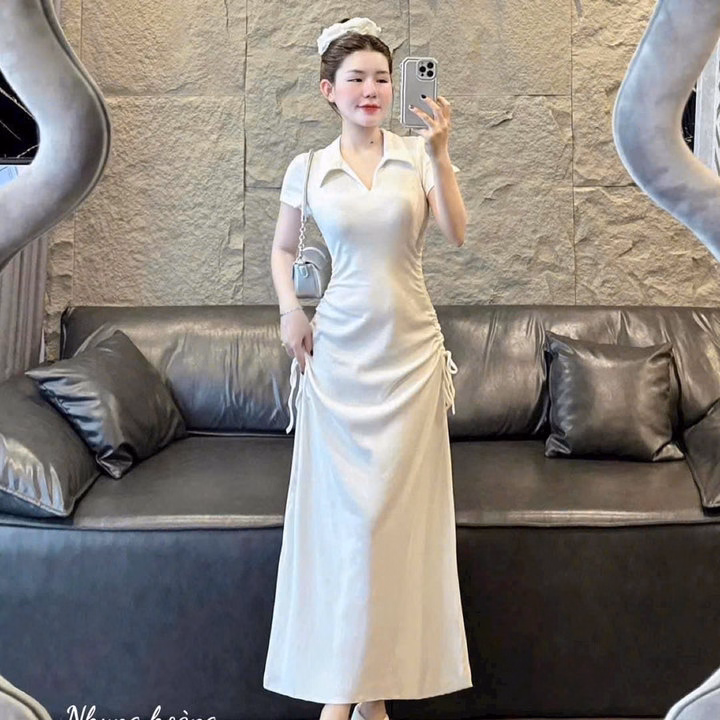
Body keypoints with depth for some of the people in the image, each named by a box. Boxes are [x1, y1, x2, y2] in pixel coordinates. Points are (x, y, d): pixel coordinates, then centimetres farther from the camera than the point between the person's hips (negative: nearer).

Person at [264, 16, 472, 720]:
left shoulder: (418, 154, 2)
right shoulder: (307, 170, 3)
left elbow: (456, 233, -11)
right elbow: (282, 249, 16)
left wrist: (439, 152, -23)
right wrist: (289, 309, -1)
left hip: (409, 350, 0)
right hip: (338, 352, 0)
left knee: (395, 507, 1)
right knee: (340, 507, 1)